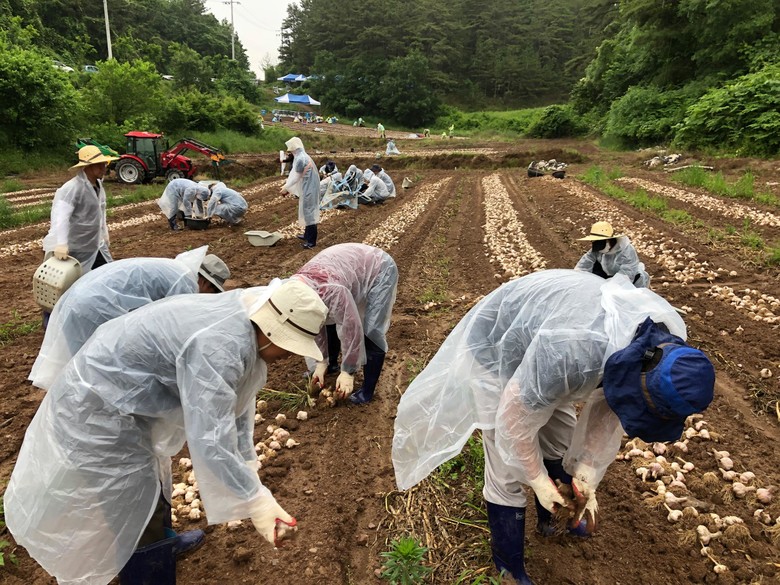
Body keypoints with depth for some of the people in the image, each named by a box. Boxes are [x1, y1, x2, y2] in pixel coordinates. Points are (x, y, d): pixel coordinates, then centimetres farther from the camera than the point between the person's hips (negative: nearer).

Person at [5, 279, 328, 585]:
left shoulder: (241, 322, -4)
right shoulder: (217, 348, -35)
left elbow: (236, 400, 5)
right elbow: (209, 441, -37)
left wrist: (248, 463, 5)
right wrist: (256, 502, -29)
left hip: (116, 391, 10)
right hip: (98, 406, -10)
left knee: (149, 483, 29)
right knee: (138, 512, 4)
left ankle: (159, 544, 54)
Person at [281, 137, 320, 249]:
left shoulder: (300, 159, -20)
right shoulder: (303, 156, 12)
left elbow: (296, 177, -15)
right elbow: (295, 174, 17)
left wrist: (286, 188, -4)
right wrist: (287, 187, 16)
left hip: (308, 190, -10)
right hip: (308, 188, 10)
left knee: (308, 212, -5)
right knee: (307, 211, 18)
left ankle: (311, 240, 0)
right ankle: (308, 235, 30)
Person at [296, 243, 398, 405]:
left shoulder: (331, 291, -39)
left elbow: (351, 329, -31)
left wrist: (348, 372, -22)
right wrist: (322, 362, 2)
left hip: (380, 269, -8)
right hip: (357, 266, 8)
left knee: (372, 332, -13)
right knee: (331, 318, 8)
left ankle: (367, 391, 0)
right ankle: (332, 364, 29)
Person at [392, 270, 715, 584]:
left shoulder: (666, 343, -19)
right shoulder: (572, 354, -45)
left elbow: (608, 407, -5)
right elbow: (516, 415, -28)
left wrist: (587, 473, -8)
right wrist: (538, 479, -14)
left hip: (539, 347, 7)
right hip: (495, 349, -7)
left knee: (561, 446, 18)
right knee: (507, 475, -2)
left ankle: (549, 517, 47)